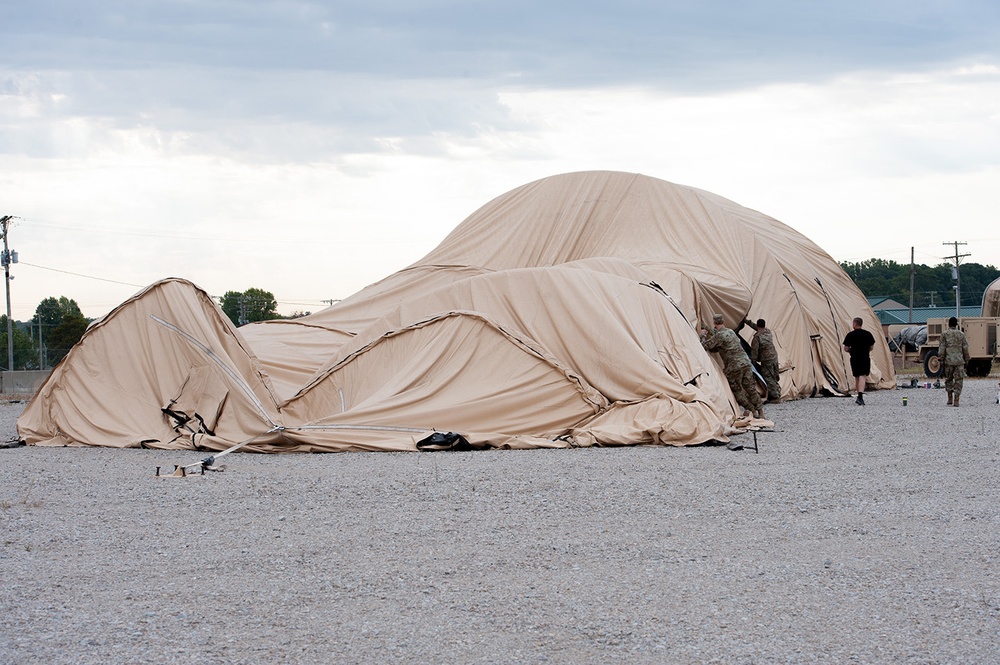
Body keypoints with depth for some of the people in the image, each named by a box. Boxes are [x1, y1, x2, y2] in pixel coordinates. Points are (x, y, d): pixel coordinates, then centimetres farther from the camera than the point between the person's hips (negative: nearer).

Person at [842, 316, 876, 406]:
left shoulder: (850, 335, -5)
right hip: (865, 358, 0)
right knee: (863, 376, -6)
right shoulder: (868, 334, 1)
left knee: (857, 377, 14)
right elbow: (872, 347, 9)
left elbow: (846, 349, -2)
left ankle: (860, 397, 23)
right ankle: (860, 397, -23)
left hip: (854, 359, 0)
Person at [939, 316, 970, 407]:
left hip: (948, 361, 0)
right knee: (958, 380, 2)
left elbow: (941, 348, -4)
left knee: (948, 379, 17)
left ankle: (950, 398, 17)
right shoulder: (961, 334, 3)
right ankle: (956, 400, -6)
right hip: (959, 361, 0)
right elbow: (965, 349, 5)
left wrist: (941, 360, 2)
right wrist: (966, 360, 13)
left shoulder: (944, 334, -2)